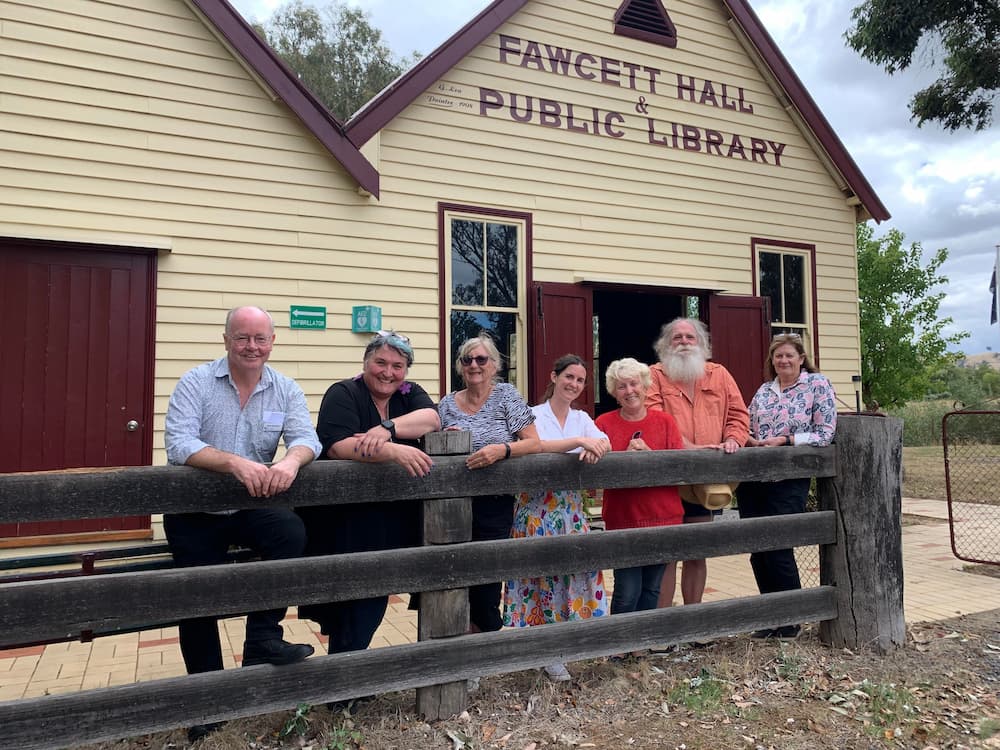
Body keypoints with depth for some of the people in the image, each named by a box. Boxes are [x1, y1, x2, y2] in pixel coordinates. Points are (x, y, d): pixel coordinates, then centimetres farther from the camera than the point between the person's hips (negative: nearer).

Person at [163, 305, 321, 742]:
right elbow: (178, 444, -23)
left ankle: (262, 639, -9)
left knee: (292, 533, -27)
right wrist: (235, 463, -39)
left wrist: (291, 461, -37)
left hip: (251, 507, 1)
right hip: (194, 511, -1)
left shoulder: (286, 389, -1)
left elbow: (306, 438, -13)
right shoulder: (196, 382, -10)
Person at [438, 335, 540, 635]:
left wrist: (502, 450, -22)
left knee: (486, 579, -1)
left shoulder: (506, 395, 0)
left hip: (494, 505, -3)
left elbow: (534, 443, -5)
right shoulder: (447, 404, 9)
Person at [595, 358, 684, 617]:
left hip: (663, 518, 2)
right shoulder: (604, 423, 0)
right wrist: (626, 455, -17)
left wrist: (648, 453, -16)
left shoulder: (665, 421, 4)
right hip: (622, 520, -2)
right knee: (627, 593, -4)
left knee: (651, 590, 12)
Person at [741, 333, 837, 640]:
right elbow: (748, 428, 19)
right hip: (753, 481, 5)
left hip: (789, 479, -5)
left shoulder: (818, 385, 0)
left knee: (778, 548, -4)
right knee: (758, 550, 7)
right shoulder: (763, 391, 15)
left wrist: (784, 440, -15)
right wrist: (750, 440, -4)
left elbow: (825, 433, -7)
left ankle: (791, 621, 16)